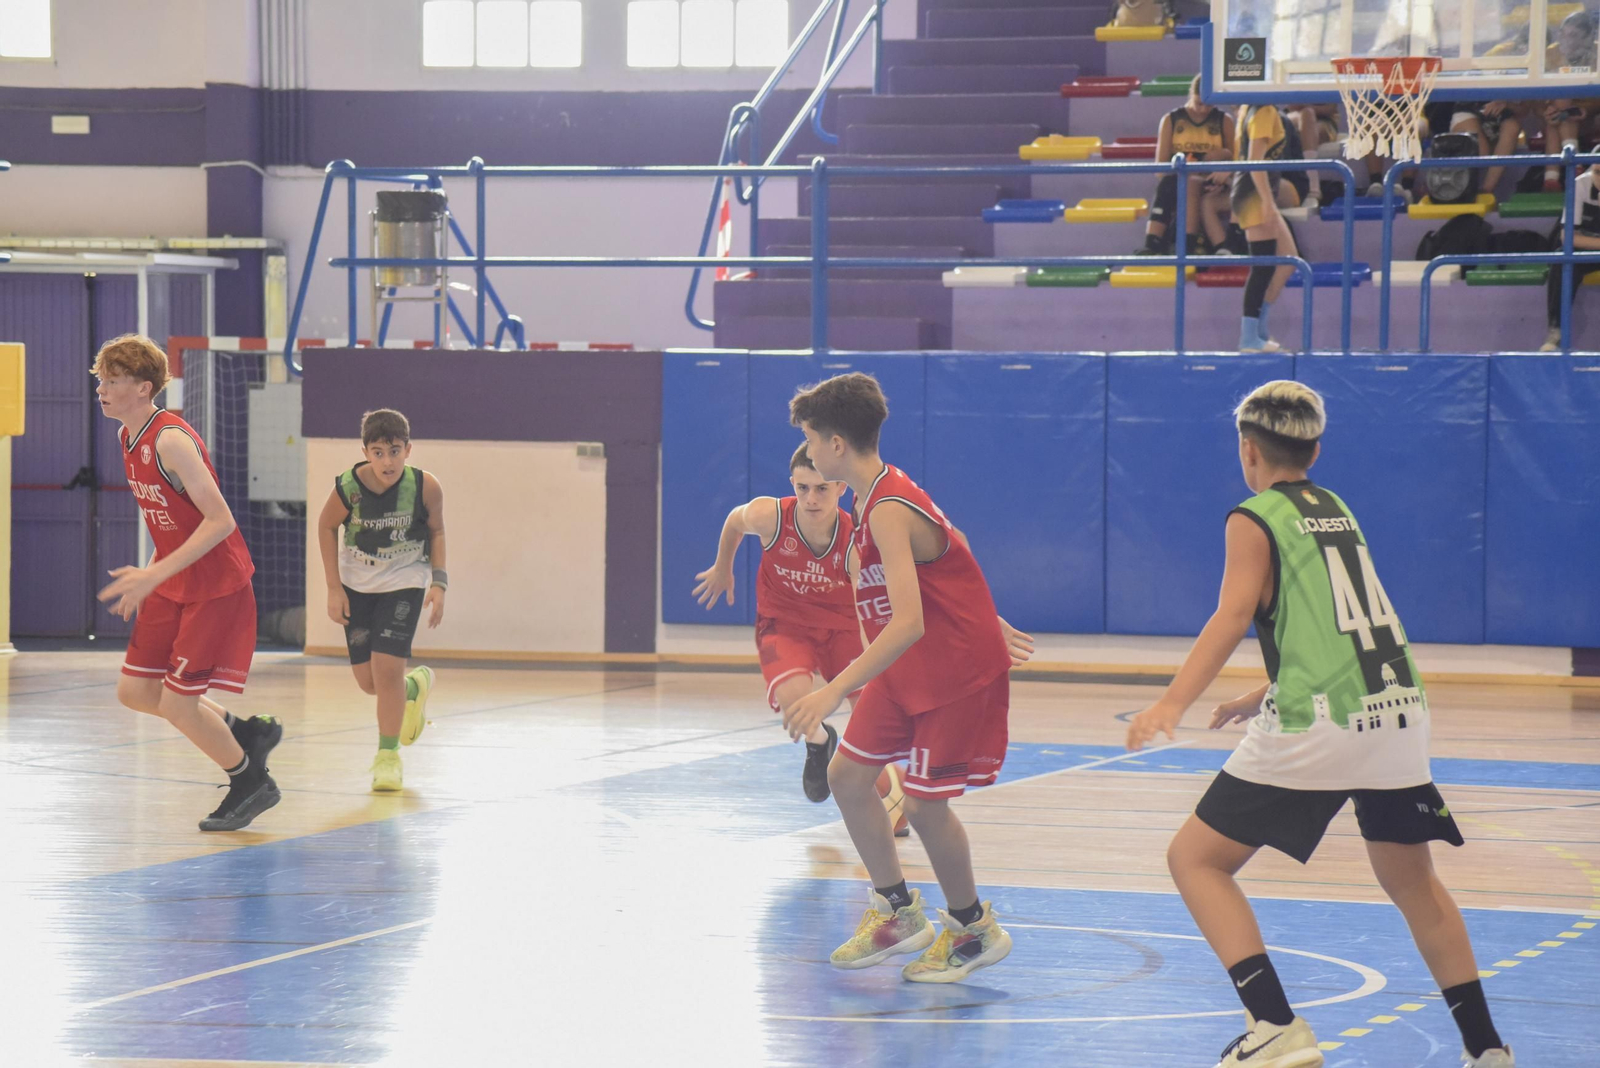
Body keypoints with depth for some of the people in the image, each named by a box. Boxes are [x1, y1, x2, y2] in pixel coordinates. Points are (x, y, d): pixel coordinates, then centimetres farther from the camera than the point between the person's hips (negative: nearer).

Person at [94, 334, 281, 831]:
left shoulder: (171, 441, -24)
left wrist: (155, 575, -29)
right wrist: (150, 575, 12)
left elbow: (221, 521, -27)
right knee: (134, 691, 8)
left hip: (217, 588, -9)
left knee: (177, 703, -7)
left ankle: (250, 783, 16)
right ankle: (246, 733, 24)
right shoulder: (128, 437, 4)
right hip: (171, 585, 9)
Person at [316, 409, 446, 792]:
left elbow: (436, 531, -2)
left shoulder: (426, 487, -22)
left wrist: (439, 582, -10)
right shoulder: (348, 488, -22)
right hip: (357, 583, 2)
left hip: (404, 579, -2)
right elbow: (326, 527, -3)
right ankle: (414, 688, 40)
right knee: (368, 681, 5)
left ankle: (388, 754, 3)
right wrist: (334, 588, -4)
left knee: (387, 667, -14)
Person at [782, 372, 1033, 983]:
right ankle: (898, 914, 18)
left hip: (957, 669, -10)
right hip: (908, 666, 10)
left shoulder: (889, 513, -27)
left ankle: (974, 930, 14)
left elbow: (909, 623, -36)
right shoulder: (873, 501, 4)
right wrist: (988, 627, 27)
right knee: (847, 775, 6)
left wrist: (835, 692, -39)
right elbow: (947, 559, 18)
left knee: (923, 803, -7)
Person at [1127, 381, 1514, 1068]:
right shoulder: (1339, 513, 21)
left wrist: (1173, 703, -24)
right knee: (1411, 882, 24)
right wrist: (1266, 696, 39)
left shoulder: (1254, 520, 2)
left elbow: (1233, 615, -14)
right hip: (1399, 711, 7)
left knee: (1195, 859, 3)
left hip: (1318, 727, -7)